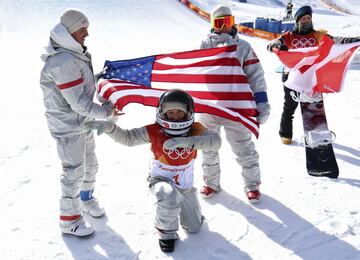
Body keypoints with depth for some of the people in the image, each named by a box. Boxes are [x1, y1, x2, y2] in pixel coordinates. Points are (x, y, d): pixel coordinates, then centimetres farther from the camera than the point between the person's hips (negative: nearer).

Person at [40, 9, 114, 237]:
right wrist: (106, 111, -17)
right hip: (68, 126, -9)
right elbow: (78, 103, -27)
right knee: (74, 172, 2)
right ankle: (69, 220, 19)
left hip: (84, 122, 9)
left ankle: (86, 199, 46)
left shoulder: (74, 54, 4)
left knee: (90, 164, 23)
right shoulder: (64, 62, -28)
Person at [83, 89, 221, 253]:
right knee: (169, 198, -41)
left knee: (194, 228, 16)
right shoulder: (154, 131, -19)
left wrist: (189, 141, -50)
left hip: (186, 184, 3)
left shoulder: (195, 130, -18)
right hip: (162, 179, -3)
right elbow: (127, 138, -20)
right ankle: (167, 233, -9)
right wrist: (110, 127, -39)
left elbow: (216, 141, -35)